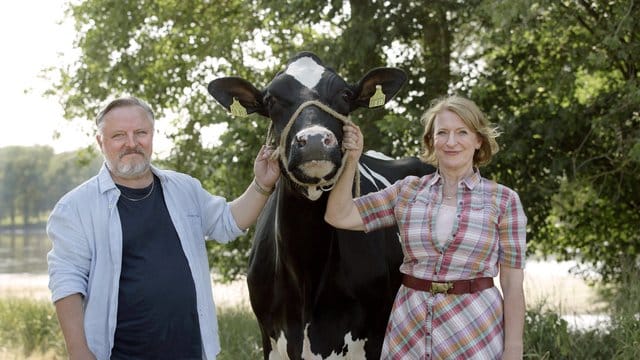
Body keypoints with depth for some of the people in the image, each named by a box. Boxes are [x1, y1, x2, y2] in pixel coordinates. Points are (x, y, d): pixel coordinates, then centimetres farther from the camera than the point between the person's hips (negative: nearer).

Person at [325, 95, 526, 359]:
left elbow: (512, 284, -2)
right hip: (408, 330, 2)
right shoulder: (407, 191, 7)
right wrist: (351, 160, -5)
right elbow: (339, 216, 2)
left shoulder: (504, 201, -1)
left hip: (475, 334, -2)